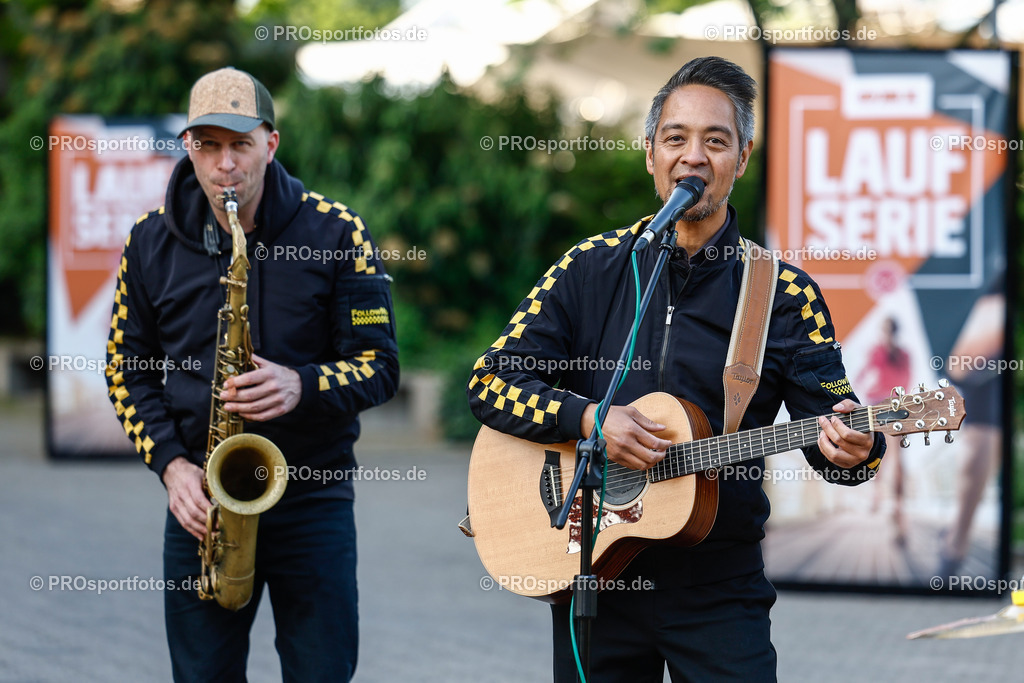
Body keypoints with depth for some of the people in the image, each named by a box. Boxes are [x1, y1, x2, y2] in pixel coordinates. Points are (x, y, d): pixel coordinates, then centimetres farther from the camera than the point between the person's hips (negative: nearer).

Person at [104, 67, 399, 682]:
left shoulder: (337, 233, -4)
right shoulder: (152, 243, 3)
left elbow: (380, 366, -3)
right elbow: (127, 369, 9)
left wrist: (302, 386, -22)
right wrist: (171, 463, -6)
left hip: (314, 496, -2)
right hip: (201, 496, 2)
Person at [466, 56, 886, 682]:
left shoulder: (785, 294, -1)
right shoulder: (592, 269, 3)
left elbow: (828, 432, -3)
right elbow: (491, 381, 0)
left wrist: (852, 451, -27)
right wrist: (588, 418, -16)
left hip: (719, 588, -1)